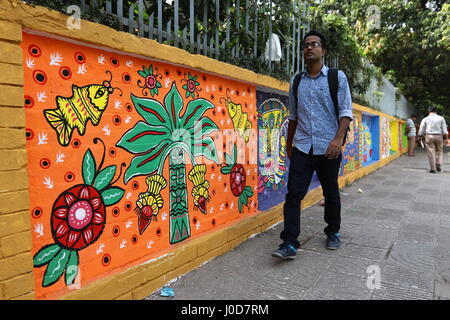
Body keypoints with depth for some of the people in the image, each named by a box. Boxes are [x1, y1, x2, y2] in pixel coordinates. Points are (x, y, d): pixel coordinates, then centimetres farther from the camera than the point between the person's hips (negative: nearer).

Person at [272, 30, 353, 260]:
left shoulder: (337, 77, 3)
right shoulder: (296, 82, 12)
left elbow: (346, 111, -4)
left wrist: (338, 138, -18)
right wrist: (289, 144, 19)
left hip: (328, 148, -2)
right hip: (302, 147, 2)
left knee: (331, 194, 11)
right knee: (293, 194, -7)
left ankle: (333, 233, 32)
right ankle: (289, 243, -4)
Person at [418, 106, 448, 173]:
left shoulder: (425, 119, 3)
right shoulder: (441, 118, 5)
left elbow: (421, 131, 3)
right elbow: (444, 130, 0)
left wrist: (421, 137, 16)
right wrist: (446, 139, 3)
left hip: (429, 136, -1)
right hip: (439, 136, 1)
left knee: (431, 153, 1)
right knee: (439, 151, 17)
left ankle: (433, 169, 1)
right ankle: (438, 165, 5)